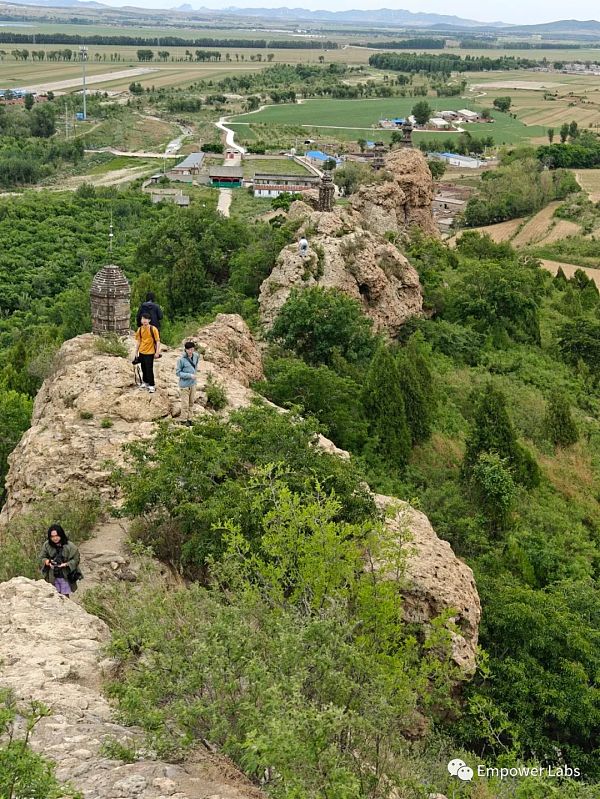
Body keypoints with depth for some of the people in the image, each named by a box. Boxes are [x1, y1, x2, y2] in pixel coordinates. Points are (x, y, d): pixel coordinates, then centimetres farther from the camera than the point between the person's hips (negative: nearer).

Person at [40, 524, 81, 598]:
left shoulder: (69, 546, -15)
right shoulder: (46, 545, -6)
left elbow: (75, 559, -9)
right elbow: (42, 557, 4)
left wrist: (66, 564, -25)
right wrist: (48, 561, -18)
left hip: (66, 577, -2)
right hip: (53, 577, 3)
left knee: (65, 597, 5)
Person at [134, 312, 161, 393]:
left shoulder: (153, 329, -13)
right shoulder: (139, 329, 2)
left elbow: (158, 341, -10)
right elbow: (138, 341, 10)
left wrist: (157, 352, -14)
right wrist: (136, 352, 10)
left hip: (150, 353, -5)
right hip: (141, 352, 5)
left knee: (149, 369, -5)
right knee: (144, 368, 15)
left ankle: (152, 386, 2)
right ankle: (145, 382, 30)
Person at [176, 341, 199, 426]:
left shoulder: (196, 356, -1)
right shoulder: (181, 360, -19)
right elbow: (178, 372, -15)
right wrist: (189, 375, -21)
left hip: (193, 384, 6)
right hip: (184, 385, -6)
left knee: (191, 402, 15)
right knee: (185, 403, 2)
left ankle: (189, 418, 27)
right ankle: (184, 419, 17)